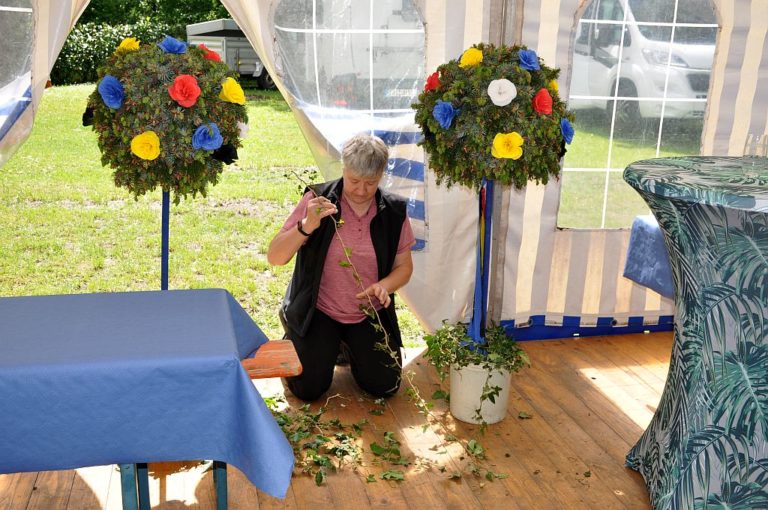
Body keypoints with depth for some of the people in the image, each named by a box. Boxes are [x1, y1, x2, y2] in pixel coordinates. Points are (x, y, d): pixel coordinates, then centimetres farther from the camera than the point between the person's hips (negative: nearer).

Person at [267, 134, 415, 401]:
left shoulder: (394, 211, -7)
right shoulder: (317, 200, -15)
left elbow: (404, 266, 3)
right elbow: (275, 257, -18)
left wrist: (384, 285, -19)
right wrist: (307, 226, -36)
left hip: (370, 313, 3)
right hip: (318, 310, -2)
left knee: (385, 386, -5)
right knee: (308, 389, -11)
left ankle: (350, 343, 26)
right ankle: (295, 339, 22)